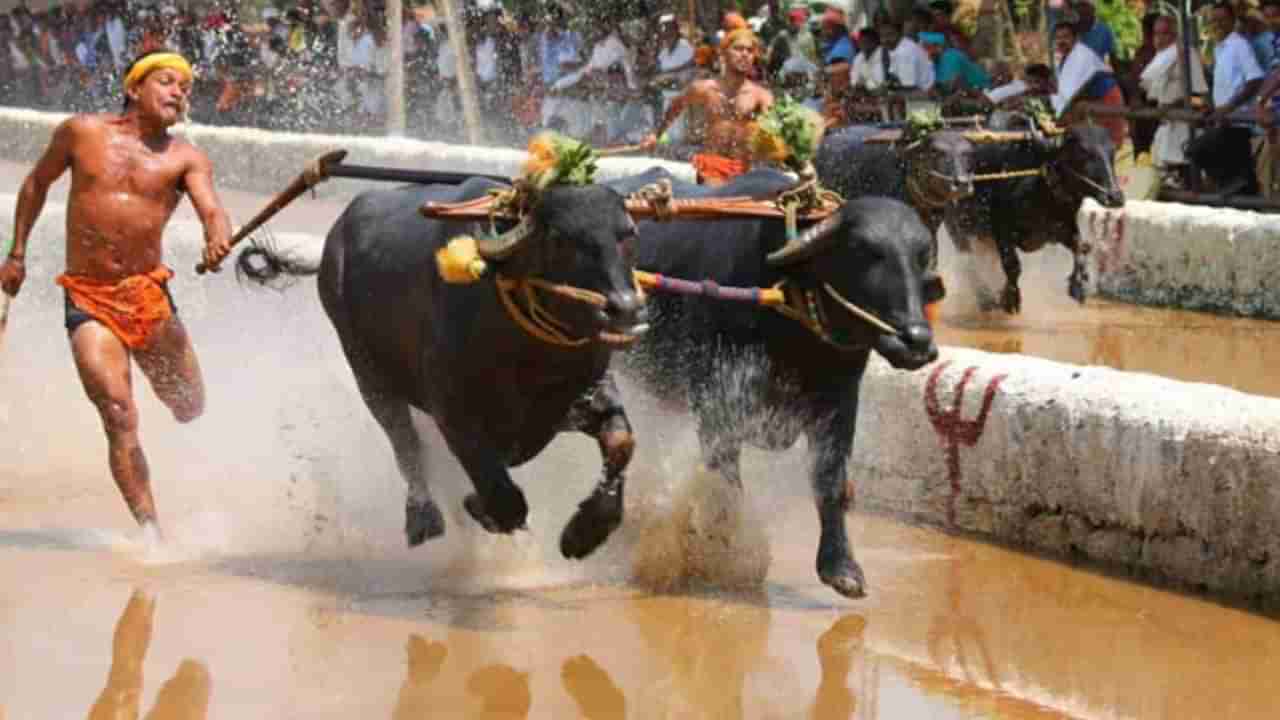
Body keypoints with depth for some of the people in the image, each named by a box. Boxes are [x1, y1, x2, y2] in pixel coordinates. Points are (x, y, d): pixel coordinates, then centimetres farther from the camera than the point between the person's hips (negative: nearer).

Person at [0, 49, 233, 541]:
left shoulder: (185, 159, 1)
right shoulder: (82, 132, 4)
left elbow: (212, 210, -16)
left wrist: (217, 240, -39)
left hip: (149, 296, 1)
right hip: (87, 299, -1)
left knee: (192, 411, 8)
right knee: (120, 417, -16)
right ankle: (150, 529, -16)